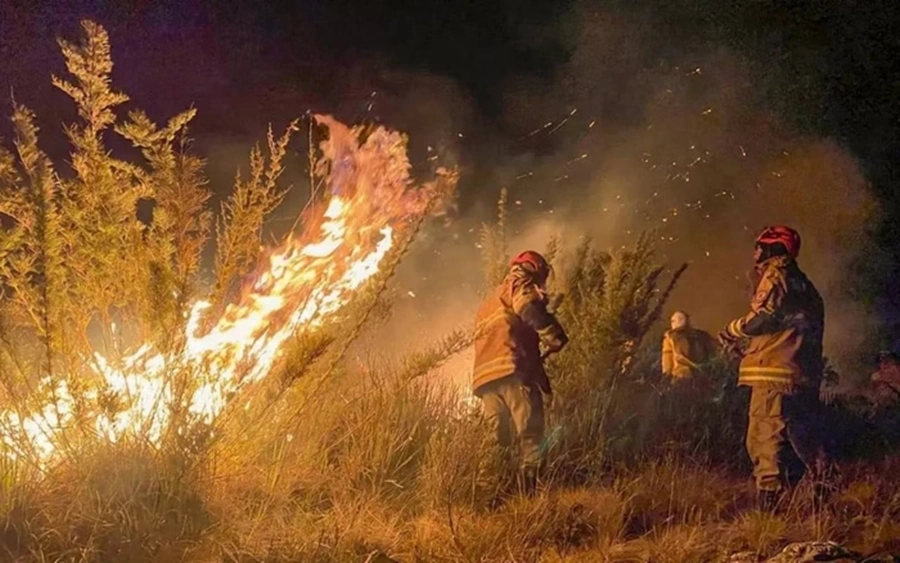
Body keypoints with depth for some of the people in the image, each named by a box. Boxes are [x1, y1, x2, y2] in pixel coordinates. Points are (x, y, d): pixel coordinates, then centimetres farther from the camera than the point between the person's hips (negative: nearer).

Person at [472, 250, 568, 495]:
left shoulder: (488, 302, 37)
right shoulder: (519, 285, 10)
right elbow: (530, 310, -11)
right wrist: (555, 337, -6)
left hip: (485, 374, 8)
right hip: (513, 369, -8)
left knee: (496, 440, 6)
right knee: (531, 433, -13)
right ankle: (531, 489, -24)